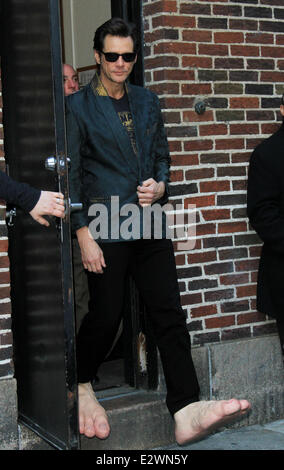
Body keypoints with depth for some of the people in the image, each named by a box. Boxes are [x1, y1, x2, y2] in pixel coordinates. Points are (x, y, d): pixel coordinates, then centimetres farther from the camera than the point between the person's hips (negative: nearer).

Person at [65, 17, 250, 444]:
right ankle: (81, 388, 29)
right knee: (105, 316, 1)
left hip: (149, 225, 5)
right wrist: (84, 236, -8)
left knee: (169, 313, -2)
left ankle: (186, 412, -2)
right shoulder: (77, 106, -1)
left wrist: (160, 186, -1)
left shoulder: (147, 102, 15)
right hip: (105, 229, -5)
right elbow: (71, 176, -3)